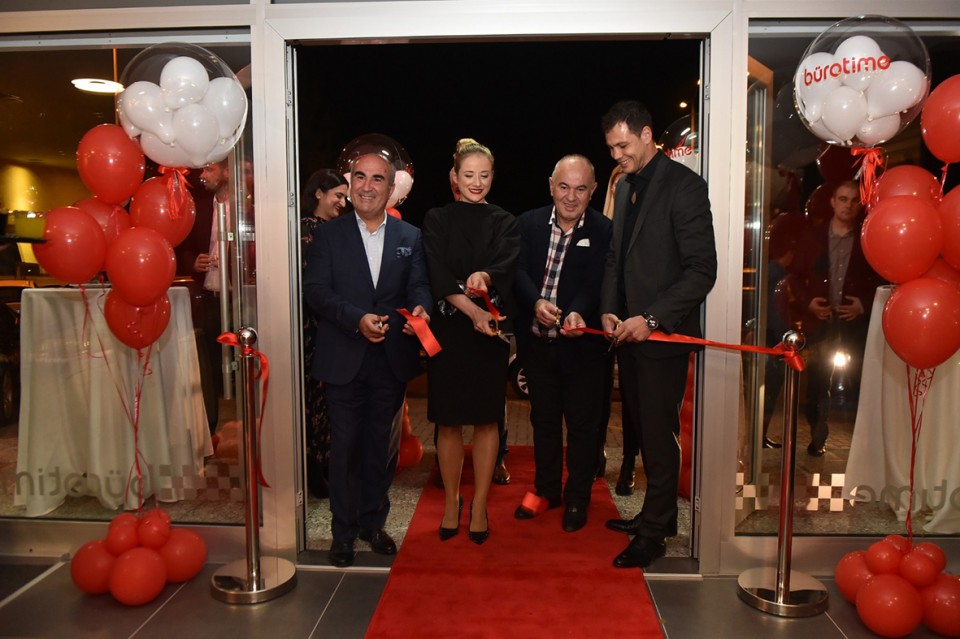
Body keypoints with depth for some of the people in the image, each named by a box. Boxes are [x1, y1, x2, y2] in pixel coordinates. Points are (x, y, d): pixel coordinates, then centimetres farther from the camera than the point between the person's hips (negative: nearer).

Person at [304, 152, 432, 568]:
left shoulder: (410, 236, 8)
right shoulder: (329, 234, 2)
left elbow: (419, 285, 1)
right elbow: (315, 289, -6)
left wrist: (420, 308, -22)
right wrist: (356, 318, -20)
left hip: (391, 360, 2)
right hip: (344, 359, -1)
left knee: (379, 444, 14)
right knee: (344, 446, 7)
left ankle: (373, 522, 31)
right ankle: (343, 530, 24)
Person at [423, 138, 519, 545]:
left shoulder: (505, 223, 8)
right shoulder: (436, 220, 5)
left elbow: (506, 264, -11)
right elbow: (438, 275, -8)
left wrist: (484, 276, -34)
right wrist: (473, 311, -22)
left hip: (490, 332, 0)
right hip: (448, 331, 0)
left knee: (486, 421, 4)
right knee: (449, 422, 7)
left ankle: (479, 506, 18)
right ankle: (451, 502, 24)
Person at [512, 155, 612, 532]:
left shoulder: (604, 231, -9)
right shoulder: (529, 223, 0)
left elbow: (596, 284, -18)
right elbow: (518, 270, -10)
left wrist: (578, 313, -37)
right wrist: (536, 303, -29)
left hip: (581, 345, -3)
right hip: (537, 342, 3)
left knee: (582, 423, 10)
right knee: (543, 418, 18)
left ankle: (577, 498, 28)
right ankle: (546, 489, 37)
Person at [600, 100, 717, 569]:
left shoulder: (683, 185, -10)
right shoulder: (625, 187, 14)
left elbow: (702, 270, -15)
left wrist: (651, 319, -20)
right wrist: (609, 309, 3)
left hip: (662, 334, -7)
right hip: (628, 331, 7)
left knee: (659, 433, 2)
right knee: (645, 429, 15)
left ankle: (653, 534, 15)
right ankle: (659, 514, 30)